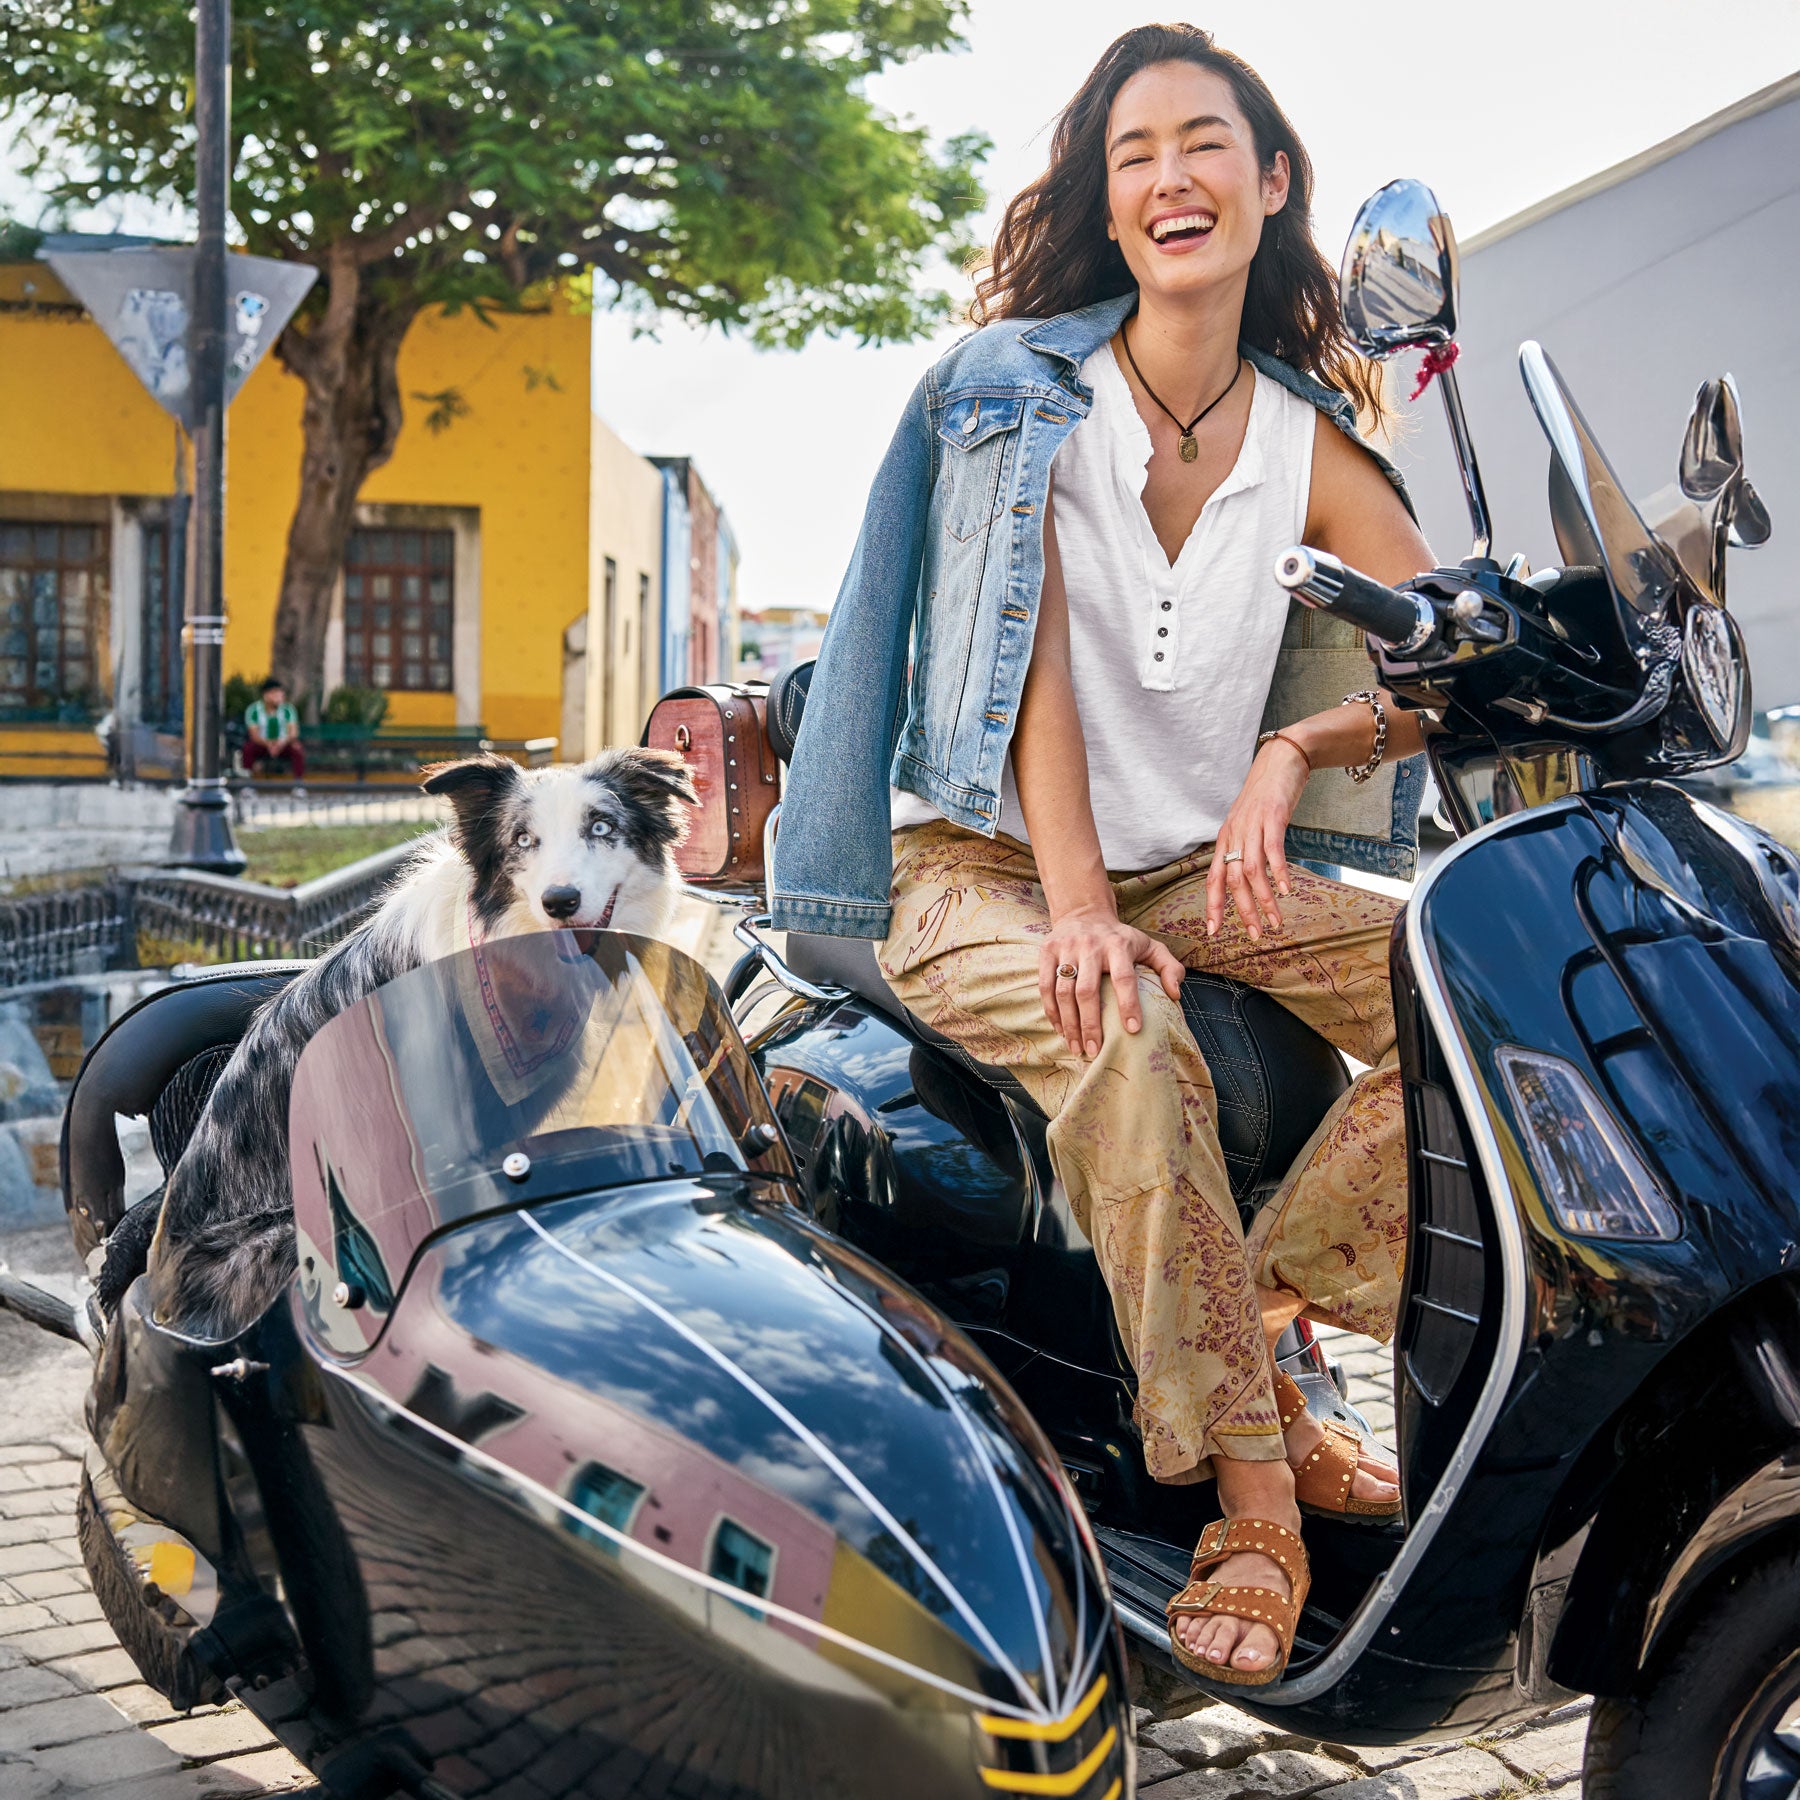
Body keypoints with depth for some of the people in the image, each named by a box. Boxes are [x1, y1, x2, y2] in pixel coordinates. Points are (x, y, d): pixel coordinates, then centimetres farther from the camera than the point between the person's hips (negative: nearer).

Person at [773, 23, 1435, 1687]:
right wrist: (1073, 907, -25)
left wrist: (1297, 750, -23)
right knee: (1127, 1040, -35)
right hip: (977, 868, -4)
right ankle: (1252, 1489, -25)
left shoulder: (1307, 444, 7)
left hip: (1194, 864, 5)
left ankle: (1264, 1312, -9)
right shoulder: (1023, 388, -2)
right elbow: (1026, 651, -14)